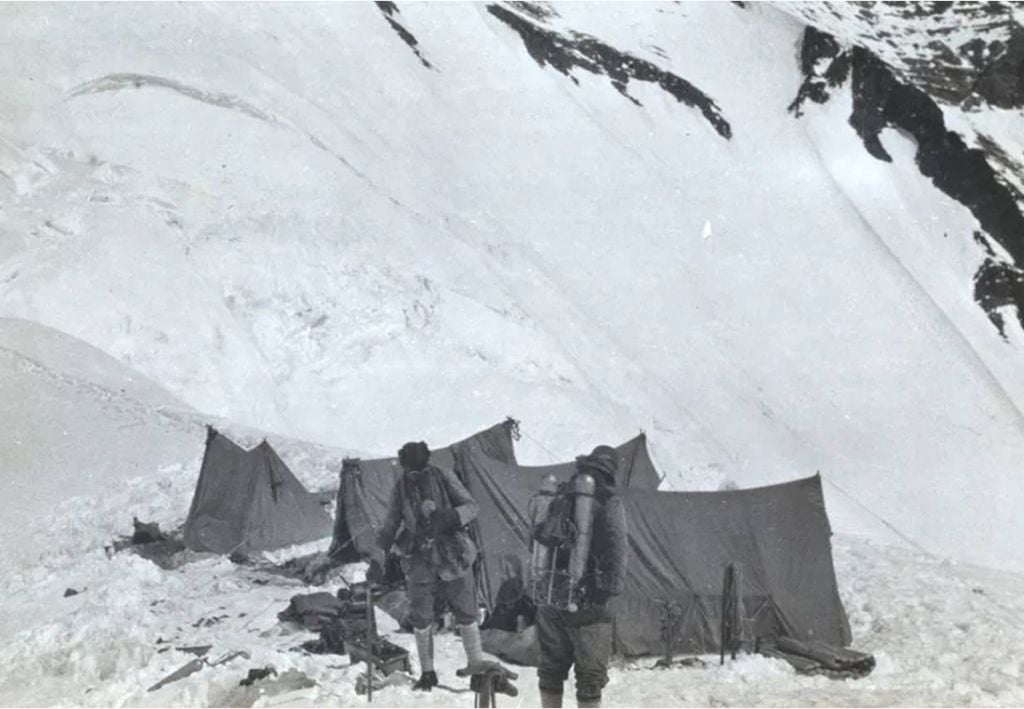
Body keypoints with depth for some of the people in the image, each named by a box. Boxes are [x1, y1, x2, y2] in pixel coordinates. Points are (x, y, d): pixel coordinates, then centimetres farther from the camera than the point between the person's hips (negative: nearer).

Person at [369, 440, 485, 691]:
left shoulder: (444, 478, -8)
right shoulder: (400, 489, -1)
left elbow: (471, 506, -7)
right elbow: (389, 527, 6)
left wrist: (451, 516, -27)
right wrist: (378, 559, -2)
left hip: (453, 557, -2)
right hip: (419, 561, 2)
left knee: (465, 614, 4)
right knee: (421, 619, 3)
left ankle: (477, 666, 19)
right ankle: (427, 672, 18)